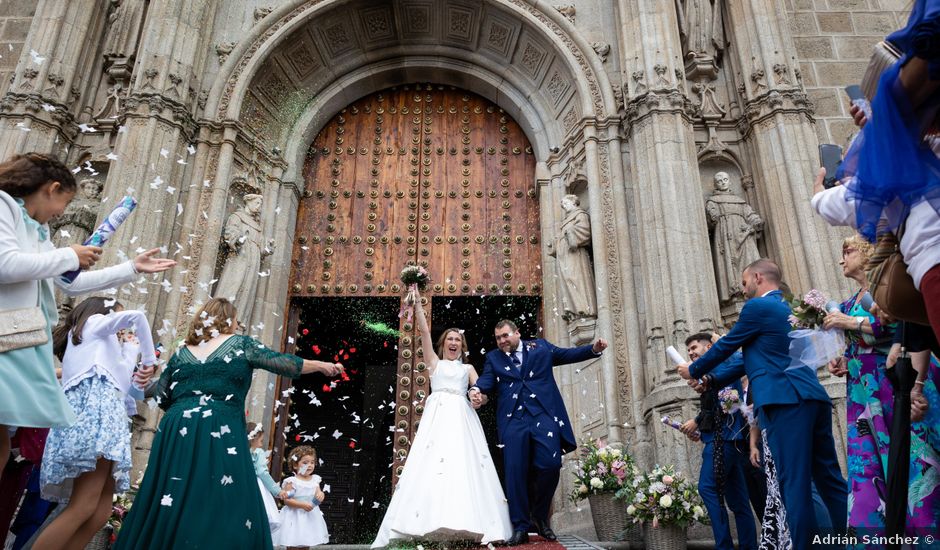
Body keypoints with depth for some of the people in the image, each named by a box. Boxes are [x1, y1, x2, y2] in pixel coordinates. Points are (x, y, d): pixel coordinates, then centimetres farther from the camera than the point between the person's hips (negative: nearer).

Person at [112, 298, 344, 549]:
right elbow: (283, 363, 4)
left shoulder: (182, 351, 16)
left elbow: (161, 397, 18)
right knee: (223, 507, -1)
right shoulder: (240, 344, 5)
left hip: (177, 432, 5)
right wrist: (323, 366, 13)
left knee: (167, 506, 9)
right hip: (220, 433, -5)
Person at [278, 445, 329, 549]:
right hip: (295, 518, -5)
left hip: (310, 517, 5)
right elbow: (287, 500, -16)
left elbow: (319, 493, 5)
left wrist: (321, 495, -19)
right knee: (292, 545, 0)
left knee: (306, 545, 14)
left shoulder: (315, 480, 4)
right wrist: (302, 505, -26)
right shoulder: (292, 482, -13)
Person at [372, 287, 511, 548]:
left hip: (461, 417, 1)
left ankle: (467, 525, -16)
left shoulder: (467, 368, 25)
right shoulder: (434, 362, 20)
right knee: (431, 463, -14)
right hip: (437, 416, -1)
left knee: (464, 464, -12)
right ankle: (433, 523, -18)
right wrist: (417, 302, 9)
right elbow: (424, 331, 13)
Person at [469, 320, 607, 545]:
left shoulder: (540, 347, 16)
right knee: (515, 472, -4)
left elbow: (567, 354, 14)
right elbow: (487, 378, 2)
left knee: (550, 465, -10)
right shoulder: (493, 358, 16)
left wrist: (593, 349, -2)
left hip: (544, 416, 0)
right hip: (513, 420, 1)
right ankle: (520, 528, 6)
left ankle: (540, 515, 15)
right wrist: (477, 389, -21)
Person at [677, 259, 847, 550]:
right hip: (813, 398, 9)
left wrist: (693, 370, 22)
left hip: (786, 400, -9)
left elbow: (726, 346, 5)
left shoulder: (757, 306, -2)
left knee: (795, 482, -7)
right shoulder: (787, 309, 25)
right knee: (829, 479, 9)